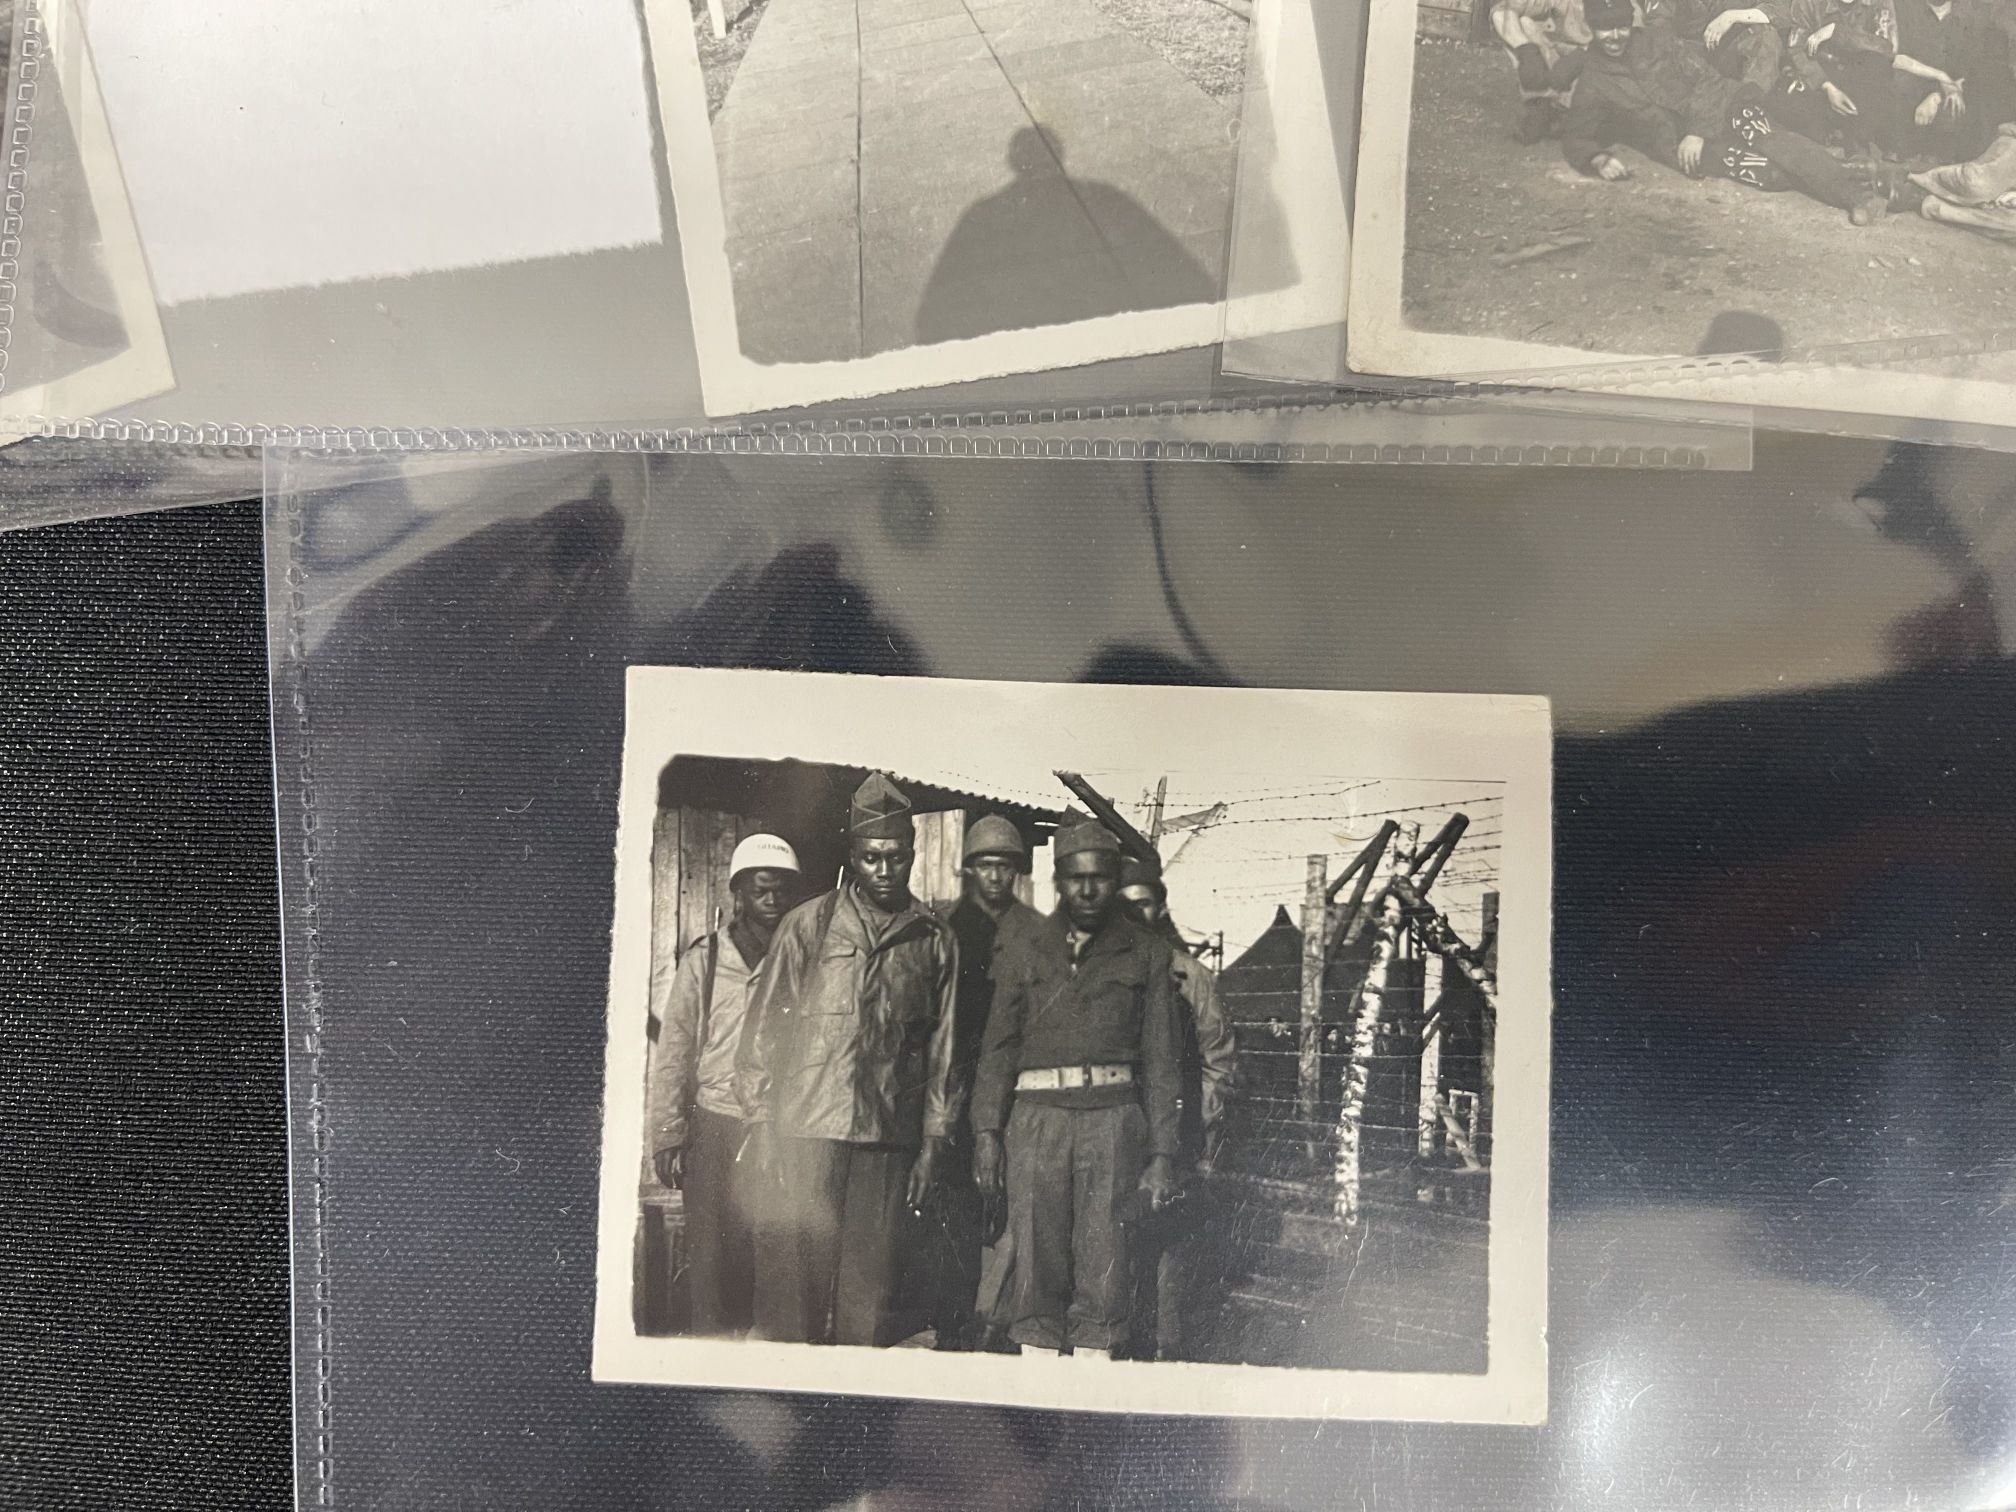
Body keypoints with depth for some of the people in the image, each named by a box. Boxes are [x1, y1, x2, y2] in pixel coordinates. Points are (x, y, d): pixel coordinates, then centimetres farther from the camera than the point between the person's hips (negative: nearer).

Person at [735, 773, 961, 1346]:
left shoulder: (936, 940, 9)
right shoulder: (808, 924, 4)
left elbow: (942, 1047, 11)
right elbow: (765, 1025, 4)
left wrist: (933, 1141, 9)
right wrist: (761, 1123, -1)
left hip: (889, 1138, 2)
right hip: (805, 1129, -1)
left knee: (869, 1283, 6)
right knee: (791, 1274, 0)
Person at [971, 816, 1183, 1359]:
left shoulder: (1146, 956, 10)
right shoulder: (1023, 956, 13)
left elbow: (1161, 1059, 7)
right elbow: (998, 1050, 11)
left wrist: (1162, 1152, 1)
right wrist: (987, 1131, 0)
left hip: (1113, 1116, -1)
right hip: (1037, 1115, 1)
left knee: (1104, 1260, -2)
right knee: (1036, 1258, 0)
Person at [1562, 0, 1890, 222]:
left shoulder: (1657, 36, 9)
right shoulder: (1594, 84, 7)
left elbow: (1704, 78, 3)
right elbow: (1575, 137, 7)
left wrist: (1698, 129, -13)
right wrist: (1598, 159, -16)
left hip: (1720, 106, 1)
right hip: (1681, 143, -1)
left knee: (1772, 141, -29)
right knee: (1759, 168, -27)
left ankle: (1859, 194, -38)